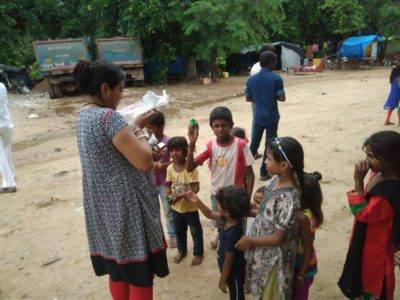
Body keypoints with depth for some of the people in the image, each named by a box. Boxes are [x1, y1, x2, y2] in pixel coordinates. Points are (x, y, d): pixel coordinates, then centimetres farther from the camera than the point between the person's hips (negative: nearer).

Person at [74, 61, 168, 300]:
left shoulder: (85, 116, 7)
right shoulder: (109, 117, -21)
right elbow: (145, 162, -23)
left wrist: (135, 126, 10)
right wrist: (140, 132, -8)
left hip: (104, 206, 9)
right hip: (127, 207, -9)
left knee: (118, 269, 23)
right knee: (140, 272, 8)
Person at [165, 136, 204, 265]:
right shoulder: (170, 168, -6)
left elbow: (195, 188, -25)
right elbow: (168, 185, 2)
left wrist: (180, 196, -34)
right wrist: (168, 194, -19)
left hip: (190, 207, -5)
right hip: (176, 208, 5)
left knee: (196, 232, 15)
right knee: (179, 231, 24)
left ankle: (198, 253, 37)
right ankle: (182, 251, 47)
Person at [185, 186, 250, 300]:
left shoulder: (231, 234, -38)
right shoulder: (231, 219, -14)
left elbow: (228, 261, -27)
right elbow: (210, 214, 1)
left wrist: (222, 281, -14)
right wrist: (197, 202, -11)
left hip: (234, 273, -7)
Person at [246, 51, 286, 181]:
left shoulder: (251, 79, 2)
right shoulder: (276, 78, -13)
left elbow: (248, 98, 6)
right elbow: (282, 98, -13)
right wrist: (274, 96, 8)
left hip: (258, 116, 4)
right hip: (271, 117, -4)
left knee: (254, 143, 18)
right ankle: (264, 172, 11)